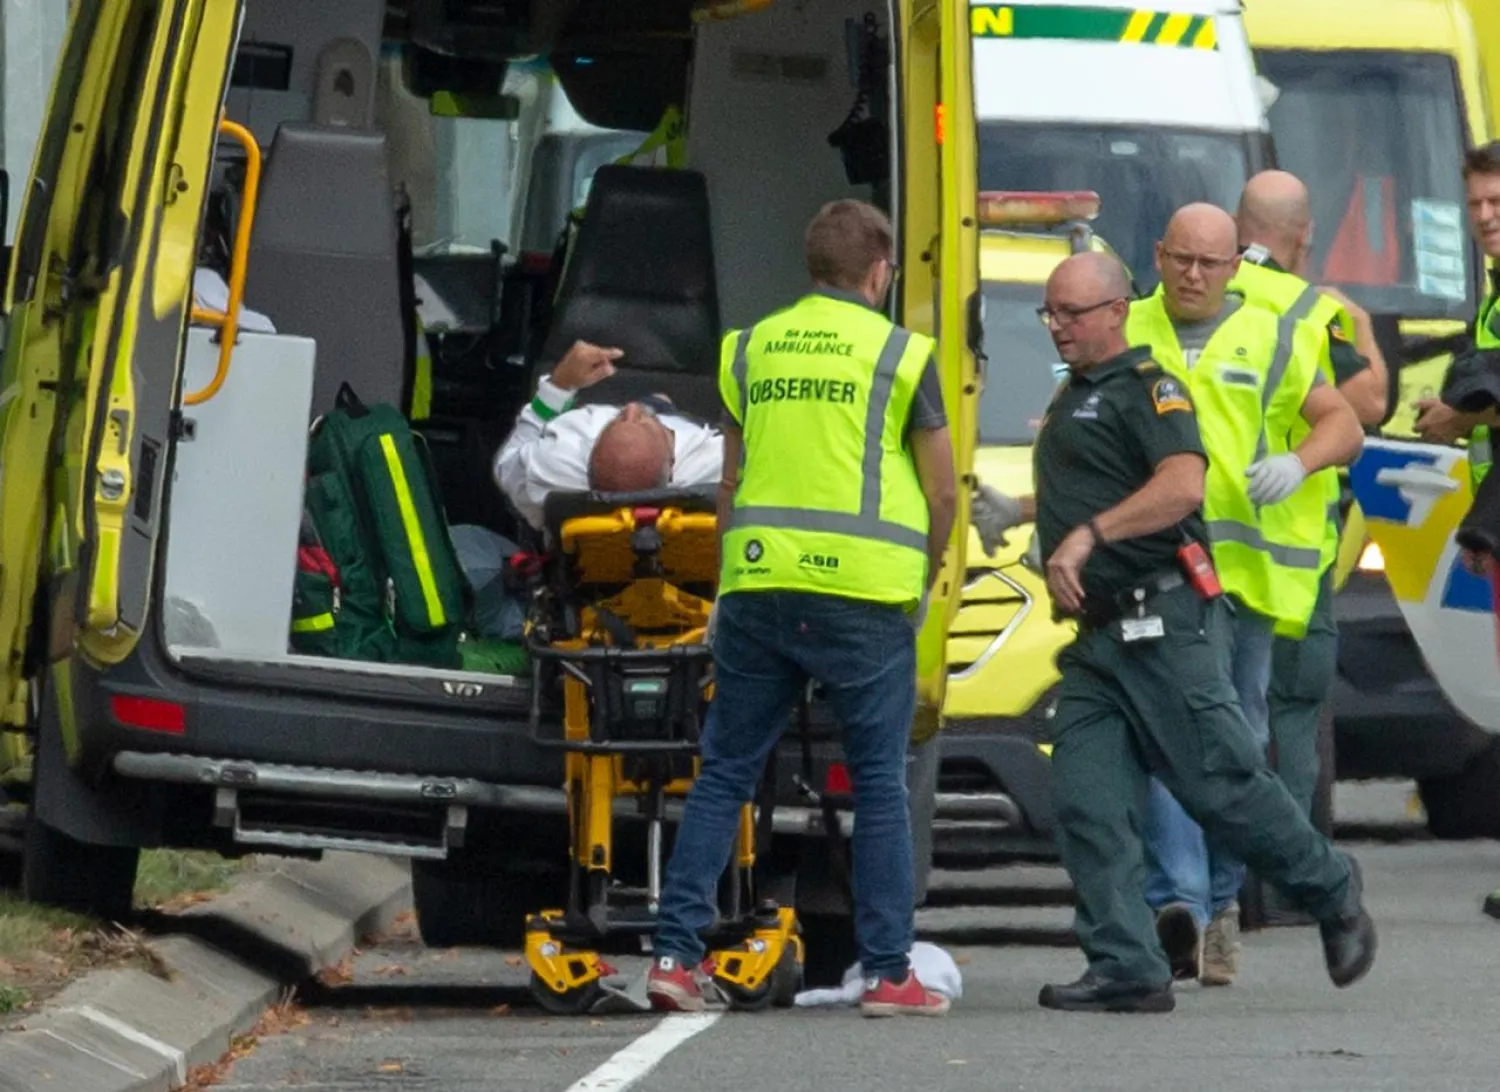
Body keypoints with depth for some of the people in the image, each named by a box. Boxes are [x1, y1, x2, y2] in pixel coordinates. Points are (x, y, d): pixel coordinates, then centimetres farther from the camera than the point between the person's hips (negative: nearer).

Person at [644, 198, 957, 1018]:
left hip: (757, 585, 3)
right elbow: (942, 493, 4)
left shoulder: (751, 349, 13)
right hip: (863, 592, -3)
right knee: (880, 782, 4)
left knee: (724, 774, 9)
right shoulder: (898, 354, 1)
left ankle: (675, 952, 3)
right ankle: (887, 973, 3)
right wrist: (921, 582, 20)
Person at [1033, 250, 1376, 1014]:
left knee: (1222, 786, -4)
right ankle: (1126, 971, -7)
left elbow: (1183, 484, -23)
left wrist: (1088, 534, -30)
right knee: (1086, 805, -5)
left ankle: (1329, 891, 17)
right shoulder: (1070, 400, 22)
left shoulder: (1148, 387, -7)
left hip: (1167, 627, -9)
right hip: (1099, 636, 9)